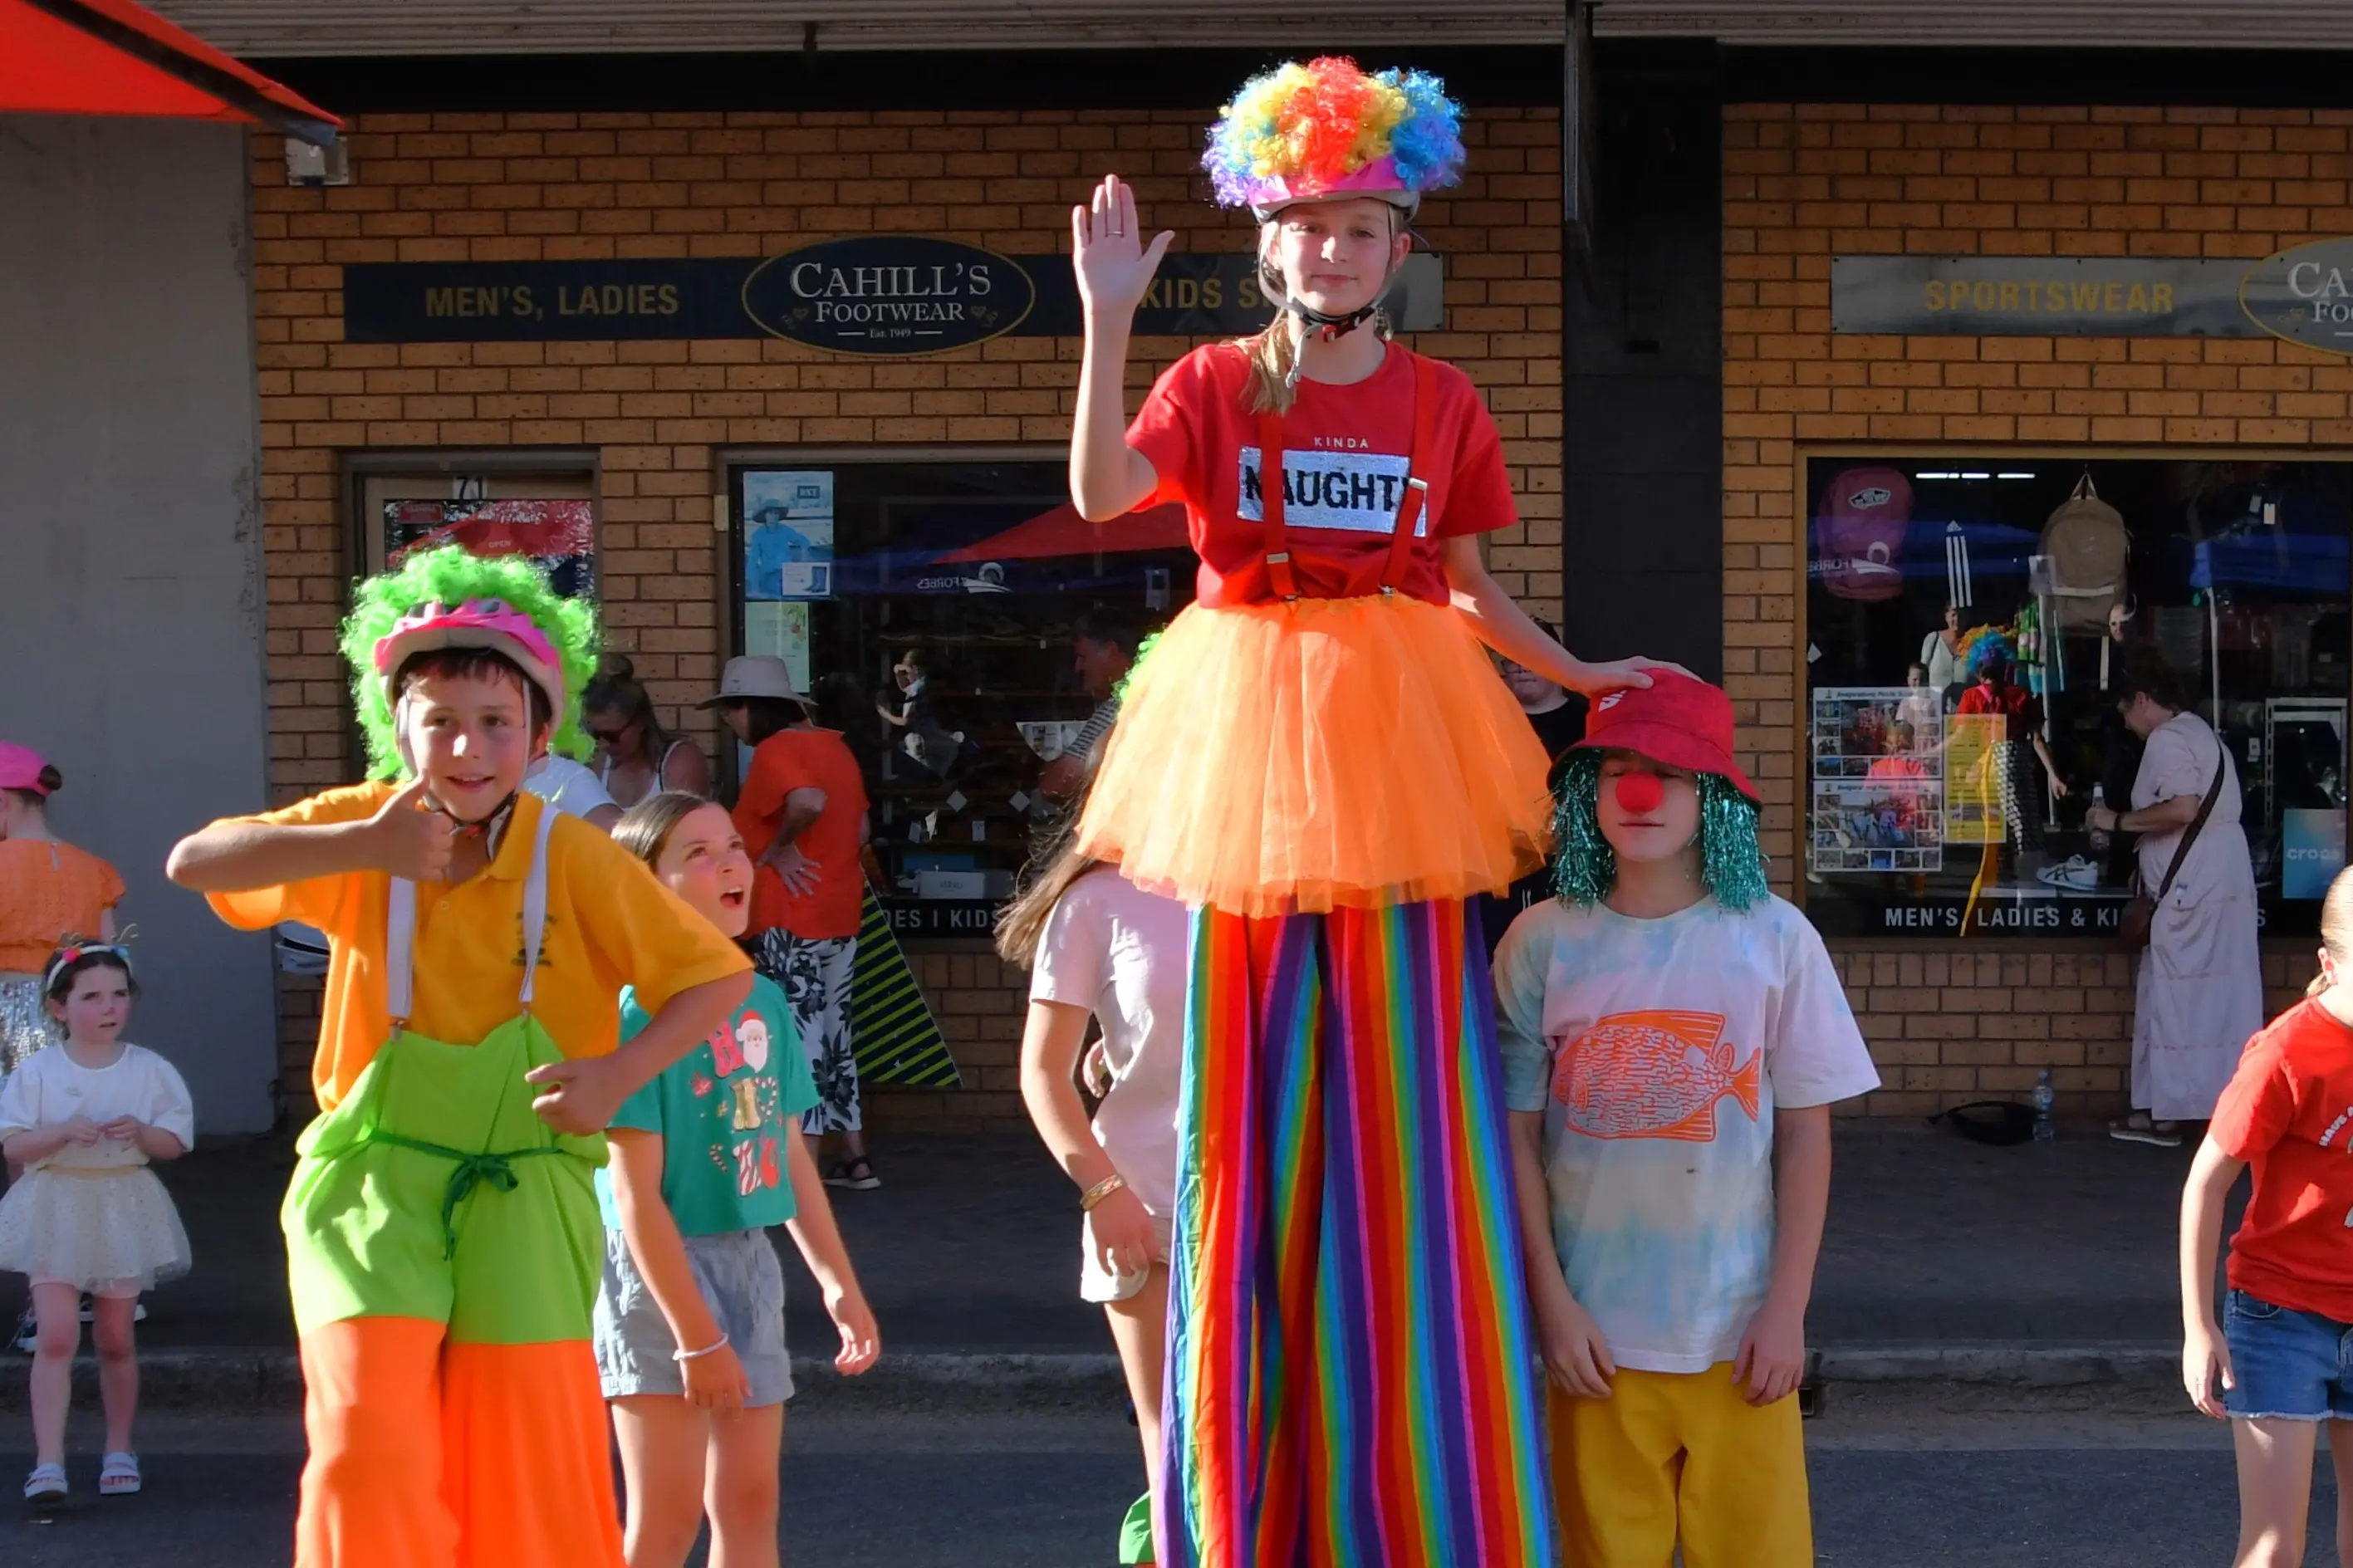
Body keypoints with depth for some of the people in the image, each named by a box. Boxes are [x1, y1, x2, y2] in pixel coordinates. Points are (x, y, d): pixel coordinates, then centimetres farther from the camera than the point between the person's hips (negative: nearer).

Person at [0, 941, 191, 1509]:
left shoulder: (149, 1069, -1)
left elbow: (176, 1141, 2)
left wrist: (141, 1133, -18)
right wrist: (64, 1131, -23)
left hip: (122, 1211, 2)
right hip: (55, 1210, -2)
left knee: (116, 1339, 11)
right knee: (57, 1335, -11)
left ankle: (119, 1451, 25)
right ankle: (48, 1462, -10)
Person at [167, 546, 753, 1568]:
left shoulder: (576, 860, -6)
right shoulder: (364, 826, -2)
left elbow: (719, 978, -2)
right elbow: (193, 863, -14)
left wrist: (619, 1074, -17)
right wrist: (362, 848, -24)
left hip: (523, 1198, 0)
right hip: (374, 1182, 0)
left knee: (528, 1472, 2)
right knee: (370, 1447, -16)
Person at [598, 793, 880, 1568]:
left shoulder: (765, 1000, 5)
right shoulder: (638, 1011, -15)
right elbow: (635, 1195, -17)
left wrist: (839, 1282, 12)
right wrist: (695, 1335, -19)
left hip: (750, 1259, 7)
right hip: (660, 1269, -7)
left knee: (750, 1502, 11)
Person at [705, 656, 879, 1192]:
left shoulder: (775, 750, -13)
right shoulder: (832, 746, 12)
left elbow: (809, 802, -32)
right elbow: (860, 829, 15)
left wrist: (777, 849, -18)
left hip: (790, 921, -9)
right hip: (840, 914, 9)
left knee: (796, 1038, -6)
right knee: (831, 1033, 15)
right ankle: (854, 1159, 19)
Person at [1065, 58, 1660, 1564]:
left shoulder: (1442, 401, 8)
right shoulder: (1216, 380, 4)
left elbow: (1468, 586, 16)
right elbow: (1099, 493, -12)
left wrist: (1578, 674, 8)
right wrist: (1108, 321, -18)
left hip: (1398, 749, 1)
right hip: (1251, 735, -1)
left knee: (1408, 1108, 0)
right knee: (1258, 1114, 2)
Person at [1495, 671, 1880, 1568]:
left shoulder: (1774, 938, -3)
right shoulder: (1544, 942, -3)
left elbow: (1806, 1133, 0)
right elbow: (1517, 1134, -1)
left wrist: (1787, 1308, -3)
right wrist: (1552, 1302, -6)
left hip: (1740, 1326, 0)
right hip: (1596, 1327, 0)